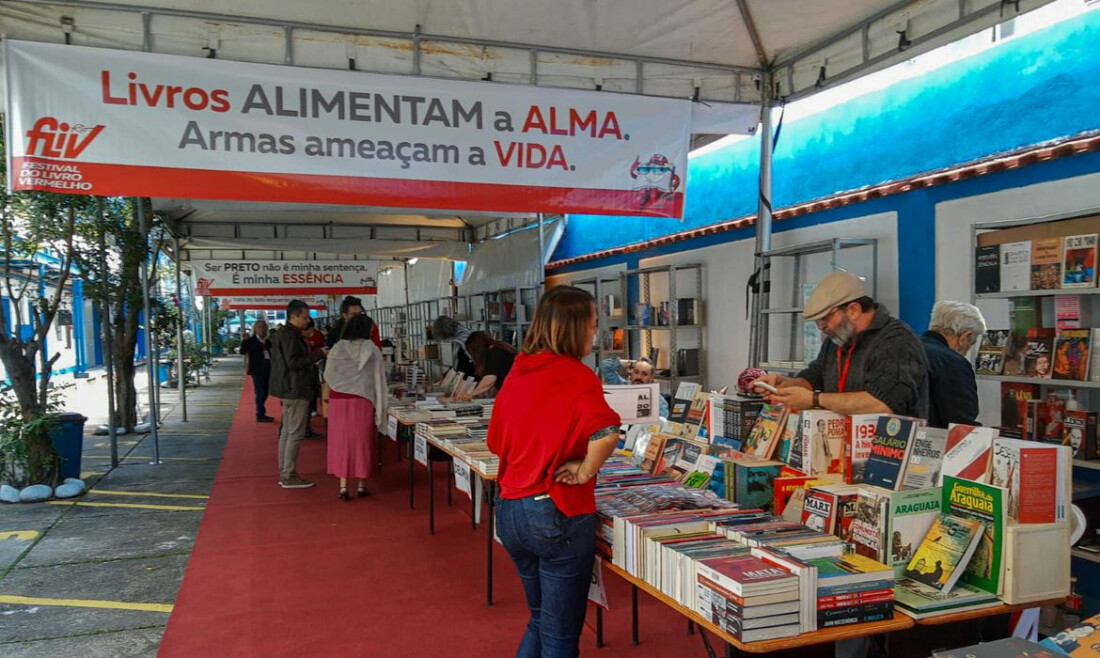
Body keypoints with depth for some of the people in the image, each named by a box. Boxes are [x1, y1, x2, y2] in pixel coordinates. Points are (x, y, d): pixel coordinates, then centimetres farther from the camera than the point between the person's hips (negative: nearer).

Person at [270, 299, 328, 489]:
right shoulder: (290, 335, -17)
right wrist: (319, 354, -21)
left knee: (287, 432, 14)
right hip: (295, 390, -11)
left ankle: (284, 474, 20)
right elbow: (293, 362, -24)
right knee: (295, 434, -6)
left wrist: (316, 353, 17)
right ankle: (289, 477, -3)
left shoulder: (281, 333, 16)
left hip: (287, 389, 11)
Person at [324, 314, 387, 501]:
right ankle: (362, 485, 16)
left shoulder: (337, 349, -2)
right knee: (362, 441, 10)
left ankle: (343, 486, 6)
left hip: (339, 400, 1)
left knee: (342, 440, 7)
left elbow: (327, 376, 4)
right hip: (363, 400, -1)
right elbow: (378, 379, -4)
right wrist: (380, 406, 0)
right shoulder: (372, 350, -4)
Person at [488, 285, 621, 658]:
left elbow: (496, 440, 15)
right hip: (558, 515, -7)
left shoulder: (517, 371, 6)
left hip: (509, 509, 7)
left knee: (540, 620, 25)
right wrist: (585, 470, -16)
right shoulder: (578, 377, -15)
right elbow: (606, 433, -32)